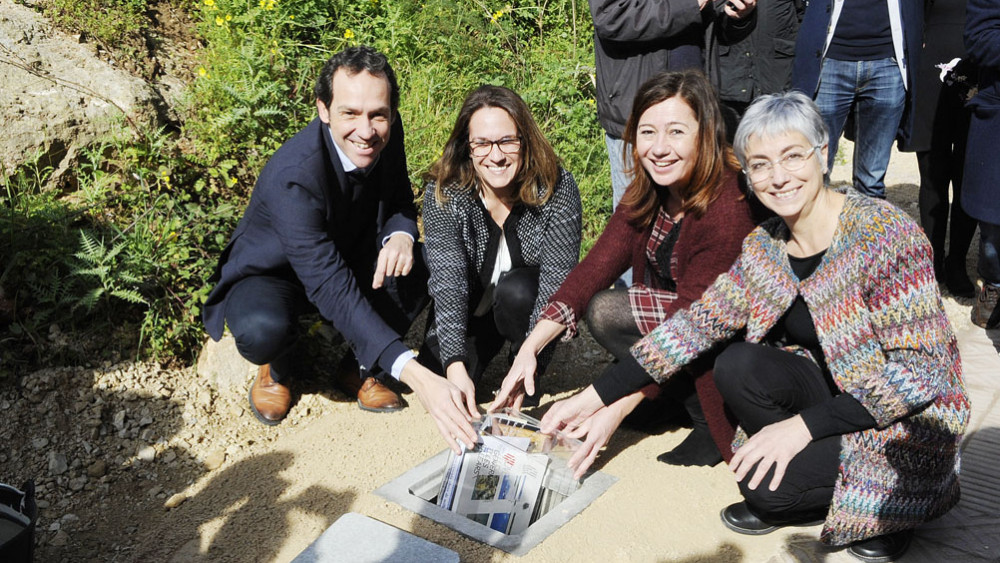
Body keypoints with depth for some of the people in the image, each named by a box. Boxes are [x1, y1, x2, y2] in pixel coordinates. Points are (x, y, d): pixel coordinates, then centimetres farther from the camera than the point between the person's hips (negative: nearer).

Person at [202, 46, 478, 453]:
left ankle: (362, 365, 0)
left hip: (348, 258, 5)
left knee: (423, 266, -24)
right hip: (273, 273, -4)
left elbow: (400, 199, -1)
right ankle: (278, 369, 2)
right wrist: (414, 374, -51)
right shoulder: (292, 176, -37)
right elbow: (332, 290, -42)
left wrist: (400, 235, -29)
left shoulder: (387, 134, -18)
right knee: (261, 330, -37)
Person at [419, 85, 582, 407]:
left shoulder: (558, 190, -23)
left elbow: (558, 279, -29)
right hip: (471, 312, 1)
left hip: (528, 309, -1)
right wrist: (455, 366, -43)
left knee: (516, 290, -33)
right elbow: (448, 282, -31)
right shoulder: (443, 195, -21)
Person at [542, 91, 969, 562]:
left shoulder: (885, 233, -22)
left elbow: (923, 367, -23)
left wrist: (806, 424, -29)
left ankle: (888, 505, 4)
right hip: (831, 390, 6)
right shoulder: (763, 247, -3)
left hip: (909, 423, -5)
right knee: (739, 366, -20)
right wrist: (596, 397, -10)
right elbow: (698, 322, -4)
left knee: (767, 481, -23)